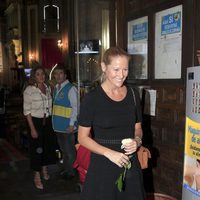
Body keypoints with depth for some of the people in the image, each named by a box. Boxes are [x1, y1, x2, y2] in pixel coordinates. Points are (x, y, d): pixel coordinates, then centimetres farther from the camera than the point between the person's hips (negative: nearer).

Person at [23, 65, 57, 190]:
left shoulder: (48, 88, 6)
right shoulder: (29, 90, -11)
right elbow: (27, 110, -12)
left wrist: (51, 121, 6)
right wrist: (32, 128, -15)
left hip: (47, 121, 5)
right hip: (36, 122, -5)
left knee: (48, 146, 13)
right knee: (37, 148, 3)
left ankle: (45, 170, 34)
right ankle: (37, 176, 18)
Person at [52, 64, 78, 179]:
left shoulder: (70, 89, -12)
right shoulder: (56, 88, 12)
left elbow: (75, 107, -15)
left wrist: (72, 124, -18)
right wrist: (54, 122, 13)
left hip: (68, 126, -8)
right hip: (58, 125, 8)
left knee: (70, 150, 4)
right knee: (63, 149, 20)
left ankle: (71, 172, 20)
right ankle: (66, 170, 34)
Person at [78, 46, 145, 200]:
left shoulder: (133, 95, 3)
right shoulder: (92, 99, -10)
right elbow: (83, 137, -7)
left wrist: (137, 140, -8)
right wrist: (109, 153, -18)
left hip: (130, 163, 4)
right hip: (102, 165, -4)